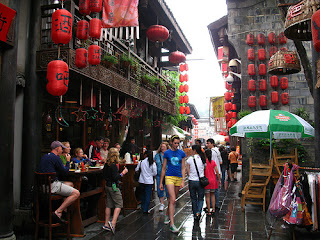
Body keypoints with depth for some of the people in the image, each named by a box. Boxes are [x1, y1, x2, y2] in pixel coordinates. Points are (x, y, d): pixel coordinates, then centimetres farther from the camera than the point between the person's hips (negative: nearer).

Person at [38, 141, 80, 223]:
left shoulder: (45, 156, 17)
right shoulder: (56, 158, -12)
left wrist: (64, 166, 23)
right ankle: (58, 212, -14)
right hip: (51, 185, -10)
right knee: (76, 193, -11)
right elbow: (65, 171, -6)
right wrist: (68, 161, 9)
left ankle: (64, 209, 21)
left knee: (70, 184, 25)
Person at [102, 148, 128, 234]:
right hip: (114, 187, -9)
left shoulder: (106, 164, 6)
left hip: (107, 185, 9)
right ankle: (113, 222, -13)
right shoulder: (114, 165, -19)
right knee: (119, 204, -3)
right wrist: (123, 173, -14)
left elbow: (104, 175, 16)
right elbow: (115, 178, -23)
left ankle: (106, 224, 18)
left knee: (109, 205, 13)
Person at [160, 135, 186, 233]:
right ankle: (172, 224, -12)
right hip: (169, 177, -3)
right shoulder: (167, 153, -2)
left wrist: (183, 181, -4)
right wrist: (161, 182, 4)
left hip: (179, 177, 3)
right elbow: (163, 168, 3)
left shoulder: (182, 153, 4)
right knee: (173, 200, -13)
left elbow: (183, 168, 5)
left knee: (172, 199, 14)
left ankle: (168, 215, 38)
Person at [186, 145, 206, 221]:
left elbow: (188, 171, -2)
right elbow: (204, 170, 6)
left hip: (192, 181, 0)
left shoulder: (190, 159, -7)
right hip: (200, 181, 1)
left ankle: (195, 214, 21)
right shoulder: (203, 159, -3)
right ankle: (198, 212, -9)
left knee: (193, 199, 14)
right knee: (200, 198, 11)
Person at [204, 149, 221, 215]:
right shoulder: (213, 162, 0)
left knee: (207, 196, 2)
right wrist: (219, 180, 9)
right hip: (213, 180, 4)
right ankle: (213, 209, 18)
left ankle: (209, 211, 5)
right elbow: (217, 171, 0)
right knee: (212, 194, 17)